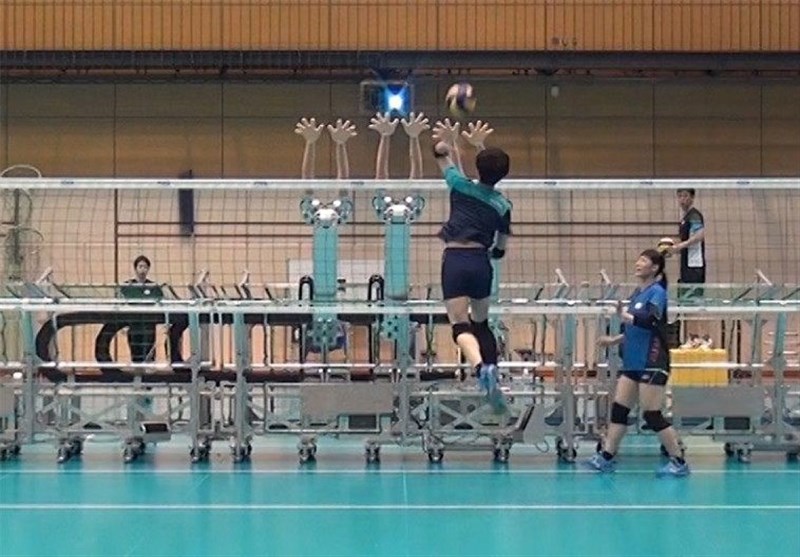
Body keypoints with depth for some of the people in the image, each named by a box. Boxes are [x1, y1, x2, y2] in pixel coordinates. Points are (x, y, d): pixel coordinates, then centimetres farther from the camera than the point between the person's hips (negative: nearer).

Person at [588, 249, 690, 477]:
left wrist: (626, 316, -19)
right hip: (633, 362, 8)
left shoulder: (657, 292, -11)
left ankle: (679, 462, 4)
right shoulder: (637, 293, 13)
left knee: (652, 415, -5)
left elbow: (651, 321, -27)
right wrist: (614, 340, 17)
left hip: (652, 364, -8)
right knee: (619, 408, 6)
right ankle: (606, 457, 11)